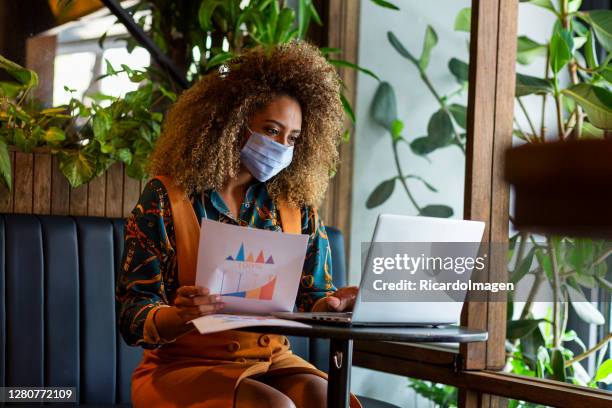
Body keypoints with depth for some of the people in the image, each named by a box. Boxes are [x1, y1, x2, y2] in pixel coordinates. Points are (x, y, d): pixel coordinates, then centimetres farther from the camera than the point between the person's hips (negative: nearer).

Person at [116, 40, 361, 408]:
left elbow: (311, 298, 8)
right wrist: (182, 316, -29)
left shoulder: (296, 207, 8)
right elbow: (134, 319, -7)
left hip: (272, 361, 4)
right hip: (184, 366, -4)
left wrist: (333, 304, -16)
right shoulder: (167, 197, -4)